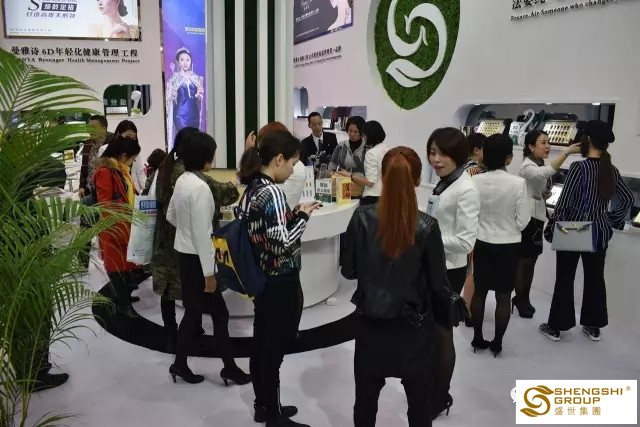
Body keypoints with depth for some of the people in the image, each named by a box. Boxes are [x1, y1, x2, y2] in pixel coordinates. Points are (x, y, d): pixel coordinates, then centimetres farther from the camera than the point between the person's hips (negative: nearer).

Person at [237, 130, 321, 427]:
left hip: (261, 280, 9)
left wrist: (293, 215, 7)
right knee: (274, 351, 5)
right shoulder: (272, 192, -21)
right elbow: (282, 244, -27)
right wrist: (303, 216, -14)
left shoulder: (253, 187, 6)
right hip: (280, 284, -9)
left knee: (261, 346, 19)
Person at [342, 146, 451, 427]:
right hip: (413, 327, -1)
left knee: (365, 400, 19)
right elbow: (438, 283, -9)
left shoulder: (362, 217, -13)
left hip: (371, 322, 2)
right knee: (418, 402, 19)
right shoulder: (427, 226, -17)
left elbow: (348, 271, -5)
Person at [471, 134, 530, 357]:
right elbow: (522, 221, -10)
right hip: (508, 245, -2)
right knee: (503, 296, 10)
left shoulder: (475, 181, -10)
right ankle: (497, 343, 20)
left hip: (481, 243, 3)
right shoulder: (518, 183, -17)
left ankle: (478, 339, 25)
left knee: (479, 292, 14)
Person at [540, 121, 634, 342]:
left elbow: (564, 202, -16)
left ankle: (555, 326, 14)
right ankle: (593, 326, 27)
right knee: (595, 278, 16)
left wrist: (552, 229, -8)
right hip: (599, 232, 5)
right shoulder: (612, 170, 1)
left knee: (564, 279, 5)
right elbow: (628, 200, 8)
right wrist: (612, 222, 15)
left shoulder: (579, 167, -16)